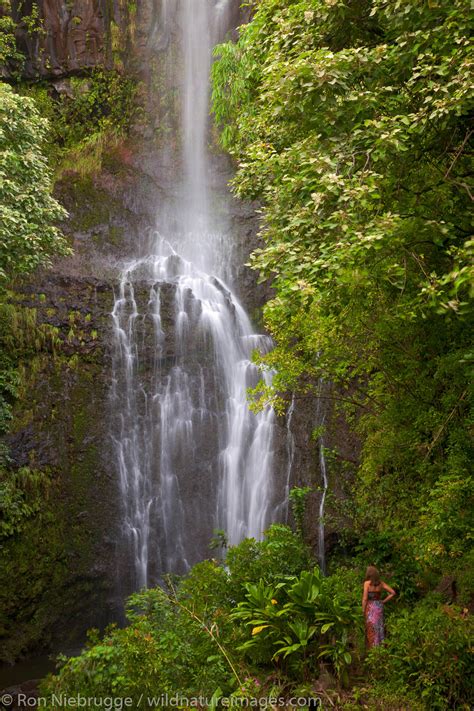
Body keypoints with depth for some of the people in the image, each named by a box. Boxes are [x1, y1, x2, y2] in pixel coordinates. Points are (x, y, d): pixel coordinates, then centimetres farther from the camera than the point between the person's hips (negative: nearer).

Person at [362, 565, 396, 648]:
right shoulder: (381, 583, 3)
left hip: (370, 607, -4)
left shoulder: (367, 583, -10)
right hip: (379, 607, 4)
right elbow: (393, 593, 3)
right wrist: (383, 601, 7)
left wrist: (363, 611, -5)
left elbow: (365, 599, -12)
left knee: (371, 630, 3)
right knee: (379, 627, 13)